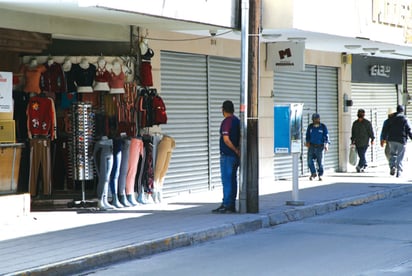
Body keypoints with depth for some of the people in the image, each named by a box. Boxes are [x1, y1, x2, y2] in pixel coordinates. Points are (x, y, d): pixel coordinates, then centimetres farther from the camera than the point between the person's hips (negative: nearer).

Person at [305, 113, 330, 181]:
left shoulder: (323, 127, -1)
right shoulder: (310, 127, 6)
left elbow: (326, 136, -2)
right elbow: (308, 135, 14)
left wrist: (326, 144, -13)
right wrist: (307, 142, -4)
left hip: (320, 147, -2)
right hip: (311, 146, 2)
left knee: (320, 162, 1)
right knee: (310, 161, -7)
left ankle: (320, 175, 15)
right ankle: (313, 173, 12)